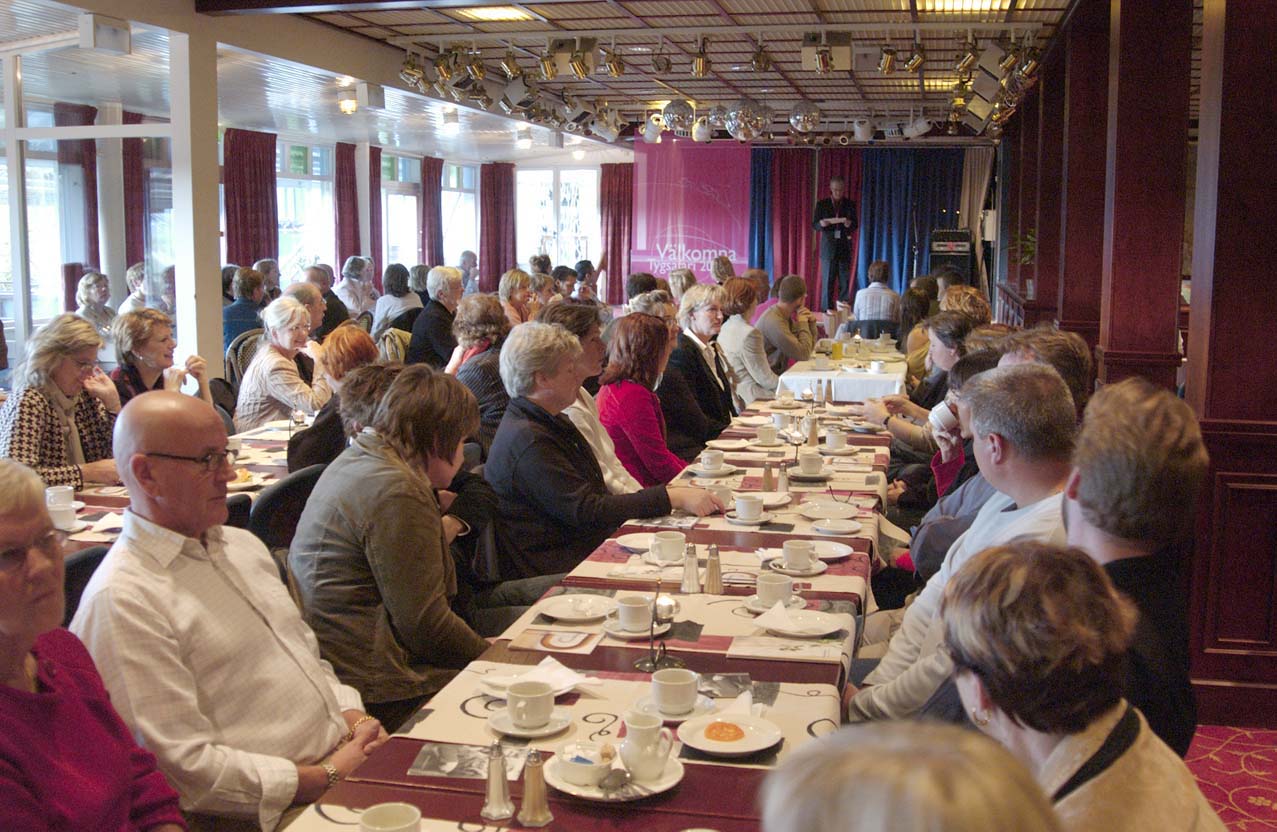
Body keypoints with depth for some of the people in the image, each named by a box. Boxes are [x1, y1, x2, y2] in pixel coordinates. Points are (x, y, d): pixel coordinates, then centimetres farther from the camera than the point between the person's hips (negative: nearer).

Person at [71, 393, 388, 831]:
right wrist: (327, 777, -15)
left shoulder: (241, 544, 15)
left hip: (345, 759, 8)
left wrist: (356, 720, 3)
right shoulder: (121, 601, -13)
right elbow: (183, 766, -16)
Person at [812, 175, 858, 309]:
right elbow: (814, 226, 4)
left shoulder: (850, 204, 7)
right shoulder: (822, 204, 4)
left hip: (844, 247, 1)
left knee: (844, 283, 0)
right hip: (828, 247, -1)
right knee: (828, 283, -2)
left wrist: (849, 224, -17)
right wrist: (821, 224, -19)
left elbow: (856, 225, 6)